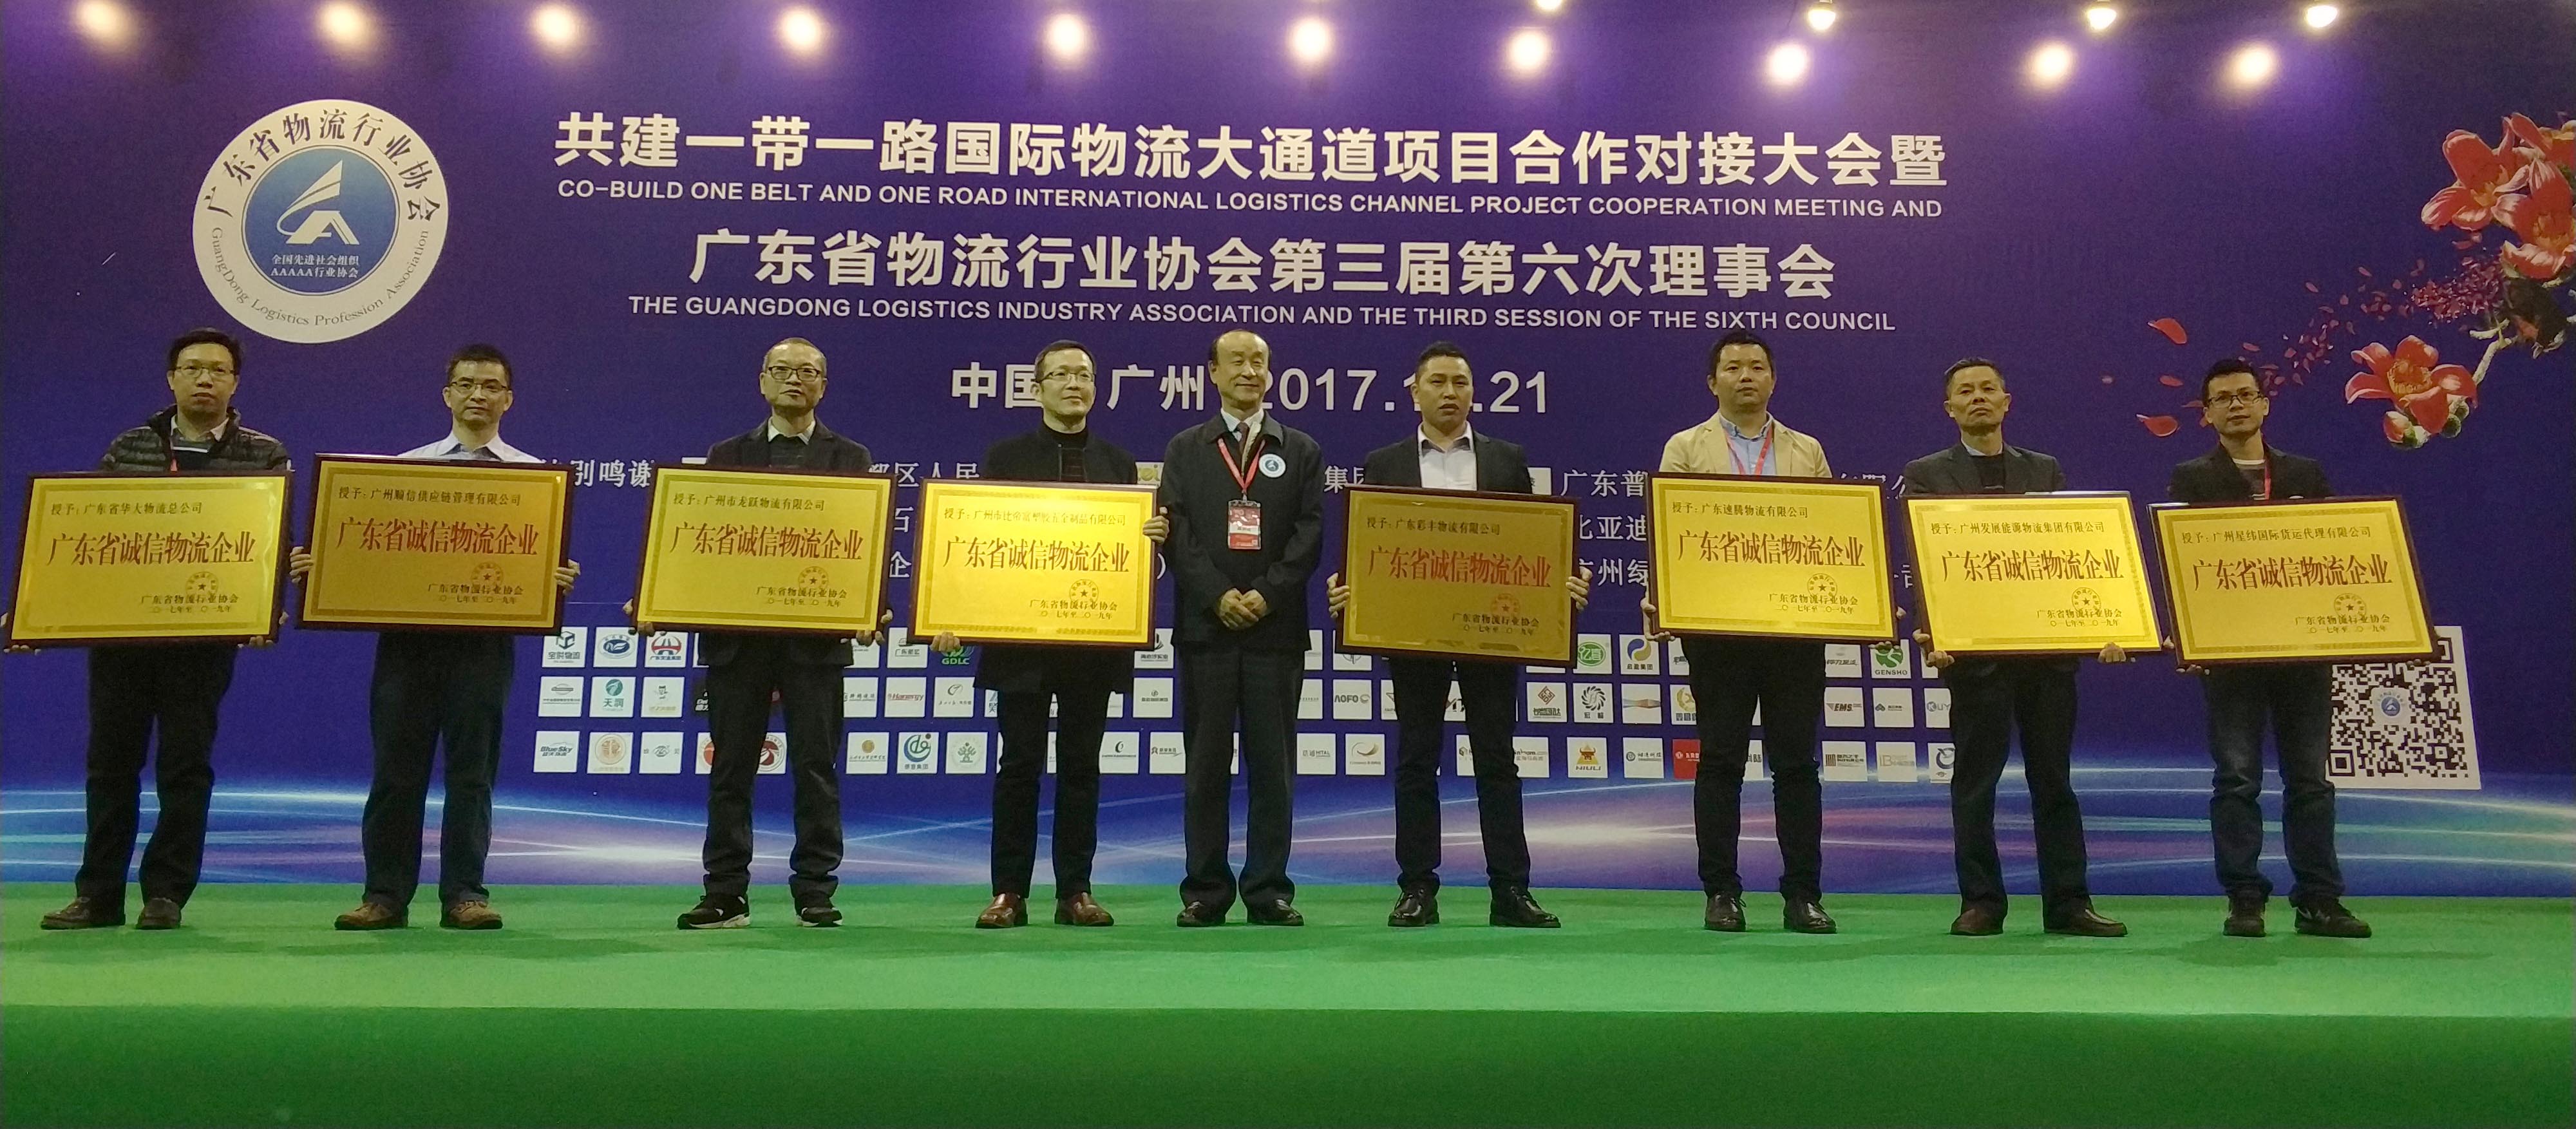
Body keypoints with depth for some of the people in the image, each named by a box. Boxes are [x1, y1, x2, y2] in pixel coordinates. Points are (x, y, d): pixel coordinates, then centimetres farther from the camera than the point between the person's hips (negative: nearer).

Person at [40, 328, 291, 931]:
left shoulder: (264, 456, 3)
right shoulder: (128, 449, 11)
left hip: (204, 634, -3)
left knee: (185, 764, 2)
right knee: (111, 762, 7)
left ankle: (167, 893, 11)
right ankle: (98, 893, 16)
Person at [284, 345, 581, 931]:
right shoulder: (407, 467, 13)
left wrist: (561, 578, -19)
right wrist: (318, 564, -7)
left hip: (485, 634, -1)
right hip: (408, 629, 2)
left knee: (472, 768, 2)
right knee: (396, 766, 4)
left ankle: (464, 894, 9)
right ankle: (385, 894, 12)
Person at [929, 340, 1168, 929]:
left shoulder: (1118, 462, 11)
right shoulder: (1006, 457, 5)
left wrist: (1156, 536, -12)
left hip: (1094, 638, 2)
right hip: (1021, 635, -2)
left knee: (1082, 766, 6)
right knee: (1019, 765, 1)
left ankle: (1075, 892, 13)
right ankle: (1009, 892, 9)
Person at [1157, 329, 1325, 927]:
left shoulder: (1301, 450, 11)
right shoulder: (1185, 450, 11)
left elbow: (1311, 533, 2)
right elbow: (1174, 531, 1)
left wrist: (1266, 595, -11)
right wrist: (1218, 596, -12)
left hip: (1276, 626, 0)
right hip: (1205, 625, 0)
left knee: (1273, 763, 3)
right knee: (1206, 763, 3)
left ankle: (1268, 889, 9)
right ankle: (1206, 890, 10)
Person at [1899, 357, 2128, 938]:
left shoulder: (2045, 471, 14)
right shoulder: (1926, 475, 5)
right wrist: (1932, 633, -18)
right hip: (1973, 648, -3)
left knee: (2054, 779, 8)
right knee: (1974, 782, 3)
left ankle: (2067, 902, 15)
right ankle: (1980, 902, 11)